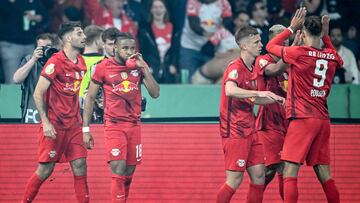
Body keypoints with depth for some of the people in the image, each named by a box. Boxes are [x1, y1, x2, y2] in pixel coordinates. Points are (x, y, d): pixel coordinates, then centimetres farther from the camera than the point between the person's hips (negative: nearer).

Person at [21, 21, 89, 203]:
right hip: (54, 125, -7)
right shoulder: (55, 62, -13)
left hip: (73, 123, 7)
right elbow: (38, 93, -13)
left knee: (80, 166, 1)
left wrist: (79, 118, 15)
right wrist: (45, 122, -18)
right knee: (45, 169, -3)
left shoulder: (80, 62, 9)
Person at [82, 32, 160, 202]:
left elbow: (155, 93, 0)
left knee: (129, 171, 4)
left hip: (134, 125, 4)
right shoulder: (103, 67, -3)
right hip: (114, 125, -4)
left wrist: (144, 68, -10)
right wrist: (86, 129, -3)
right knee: (118, 169, -16)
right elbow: (90, 98, 1)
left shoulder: (139, 66, 6)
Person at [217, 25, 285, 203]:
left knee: (258, 175, 6)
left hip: (249, 131, 9)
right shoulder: (236, 68, -14)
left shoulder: (250, 68, 14)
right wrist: (258, 92, -40)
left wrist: (277, 99, 17)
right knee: (235, 179, -9)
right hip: (235, 132, -9)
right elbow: (230, 91, -36)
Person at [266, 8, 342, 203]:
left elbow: (270, 46, 6)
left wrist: (291, 28, 12)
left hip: (303, 119, -6)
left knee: (289, 173, -8)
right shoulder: (331, 56, 5)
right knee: (324, 175, 10)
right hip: (323, 120, 6)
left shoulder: (299, 53, -10)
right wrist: (326, 35, 27)